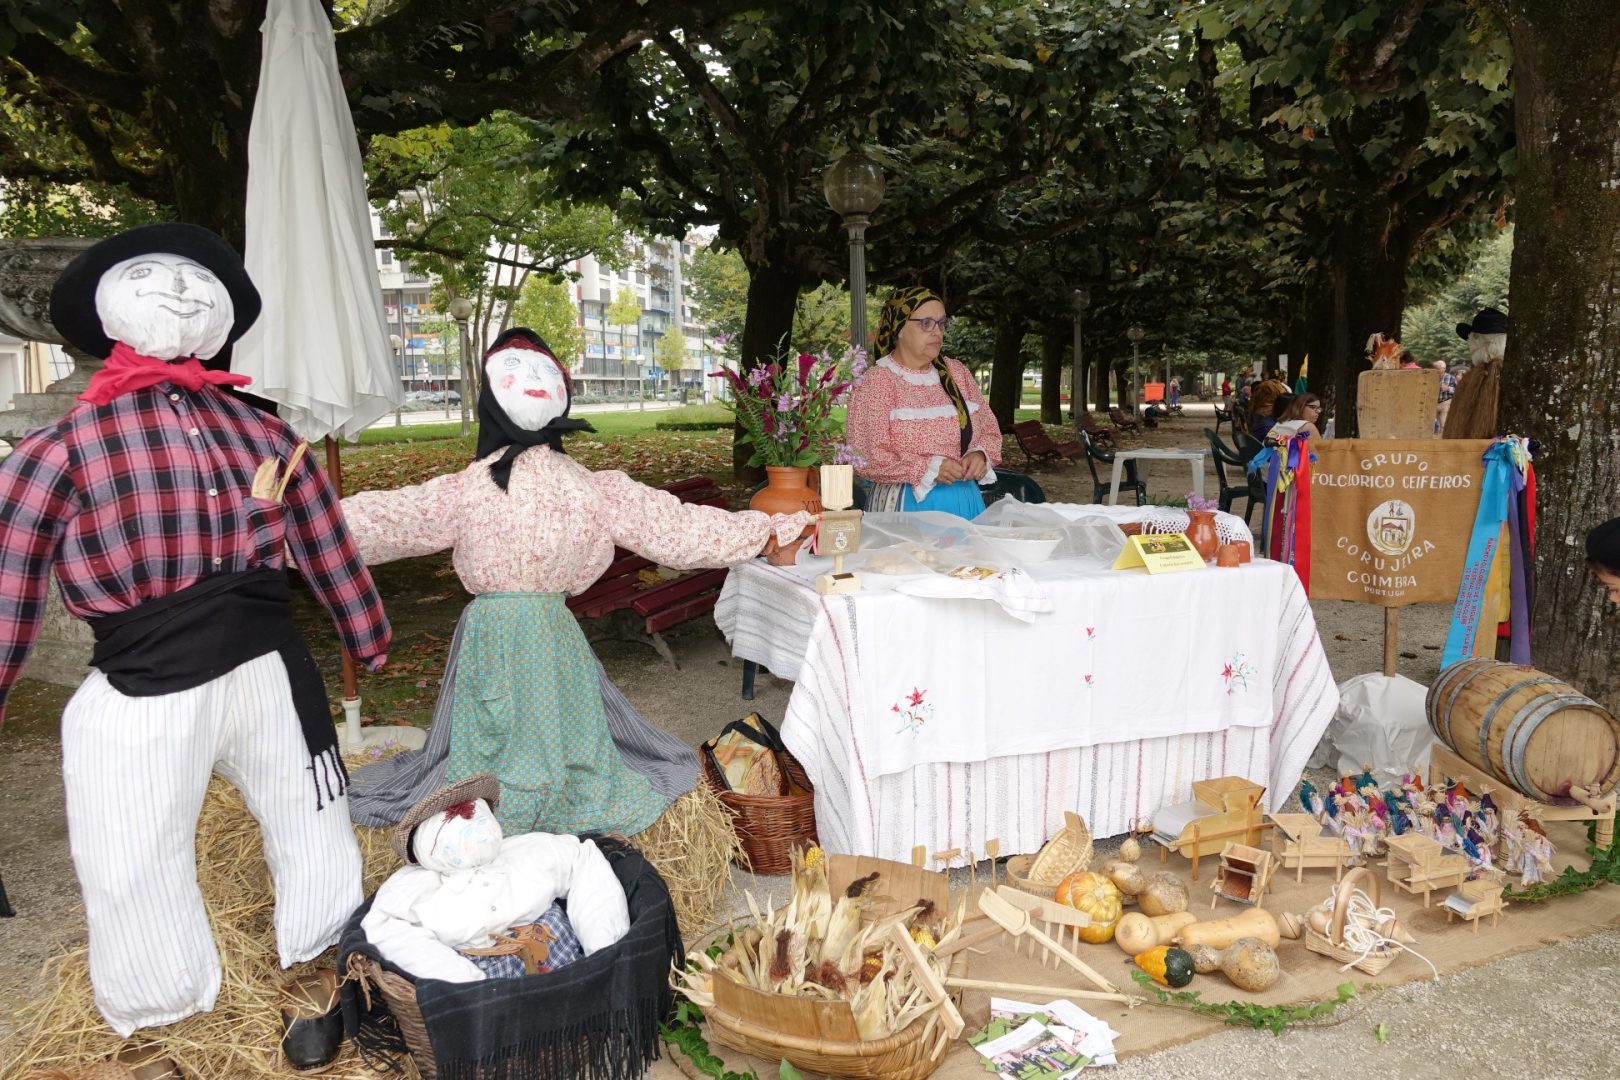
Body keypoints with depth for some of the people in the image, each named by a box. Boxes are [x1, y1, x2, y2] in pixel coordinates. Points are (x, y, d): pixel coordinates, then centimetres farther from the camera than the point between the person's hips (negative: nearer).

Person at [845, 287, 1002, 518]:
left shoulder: (958, 373, 12)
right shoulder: (875, 382, -6)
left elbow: (989, 430, 18)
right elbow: (866, 457, -14)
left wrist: (980, 454, -4)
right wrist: (929, 468, -19)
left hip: (966, 502, 5)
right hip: (906, 503, -5)